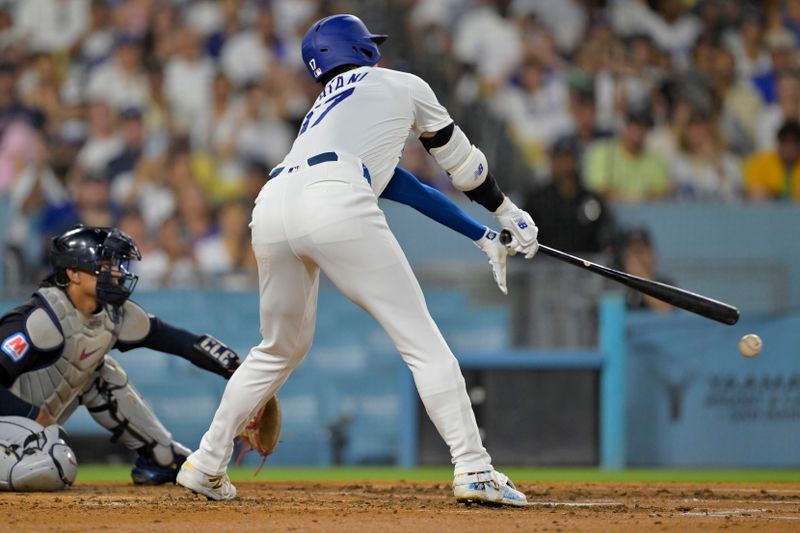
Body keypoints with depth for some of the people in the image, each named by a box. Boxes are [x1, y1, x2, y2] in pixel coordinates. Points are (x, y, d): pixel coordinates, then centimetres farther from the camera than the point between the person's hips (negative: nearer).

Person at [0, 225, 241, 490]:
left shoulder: (115, 315, -2)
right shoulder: (45, 319, -26)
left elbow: (178, 340, 1)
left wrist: (235, 368, -5)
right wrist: (35, 416, -31)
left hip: (41, 425, 9)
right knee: (51, 471, -32)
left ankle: (163, 457, 15)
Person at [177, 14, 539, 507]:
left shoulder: (325, 107, 38)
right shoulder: (405, 86, 25)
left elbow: (401, 186, 36)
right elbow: (459, 160, 32)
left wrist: (483, 235, 37)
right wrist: (509, 213, 47)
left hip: (273, 208, 6)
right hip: (336, 205, -6)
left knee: (280, 349, 26)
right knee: (421, 340, -1)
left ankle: (207, 466, 27)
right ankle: (473, 469, -11)